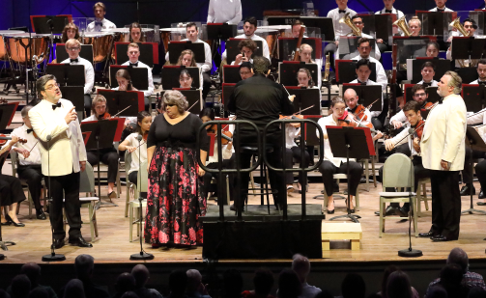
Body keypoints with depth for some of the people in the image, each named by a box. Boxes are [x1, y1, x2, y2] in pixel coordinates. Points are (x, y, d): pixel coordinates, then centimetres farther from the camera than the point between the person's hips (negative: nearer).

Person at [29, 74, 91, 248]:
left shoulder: (67, 105, 10)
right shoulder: (36, 112, -8)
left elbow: (77, 132, 14)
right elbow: (44, 134, -23)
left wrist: (82, 157, 14)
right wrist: (64, 121, -25)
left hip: (72, 163, 4)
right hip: (54, 166, -4)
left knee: (73, 200, 8)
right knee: (56, 202, 5)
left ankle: (75, 234, 16)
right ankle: (58, 236, 17)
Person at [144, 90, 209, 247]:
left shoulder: (193, 120, 0)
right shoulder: (159, 120, 11)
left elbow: (204, 144, -2)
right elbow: (151, 142, 14)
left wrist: (201, 164, -8)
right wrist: (150, 162, 5)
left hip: (186, 165, -3)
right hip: (162, 166, 3)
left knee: (187, 198, -8)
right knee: (160, 199, -2)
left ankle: (187, 236, -3)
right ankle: (161, 236, 2)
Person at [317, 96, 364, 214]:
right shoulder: (323, 121, 6)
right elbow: (319, 136, -16)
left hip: (345, 160, 1)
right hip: (329, 159, -1)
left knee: (358, 168, -30)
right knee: (326, 168, -36)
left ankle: (350, 198, -7)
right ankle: (330, 198, -11)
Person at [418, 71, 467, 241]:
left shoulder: (455, 105, -17)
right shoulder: (445, 103, 17)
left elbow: (455, 134, -24)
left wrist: (447, 158, -27)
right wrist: (422, 144, 17)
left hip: (446, 162, -10)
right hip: (436, 160, 10)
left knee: (449, 196, -2)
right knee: (438, 196, 16)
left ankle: (450, 232, 4)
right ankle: (437, 229, 24)